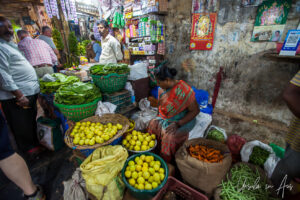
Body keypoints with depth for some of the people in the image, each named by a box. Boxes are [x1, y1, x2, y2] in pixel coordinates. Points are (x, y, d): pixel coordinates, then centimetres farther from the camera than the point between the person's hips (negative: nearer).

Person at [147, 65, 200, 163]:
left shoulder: (184, 91, -27)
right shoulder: (162, 89, -5)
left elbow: (195, 110, -21)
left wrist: (178, 124, -26)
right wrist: (158, 119, -5)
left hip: (184, 120, -6)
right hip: (166, 118, 7)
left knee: (169, 136, -26)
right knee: (152, 124, -15)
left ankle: (167, 163, -2)